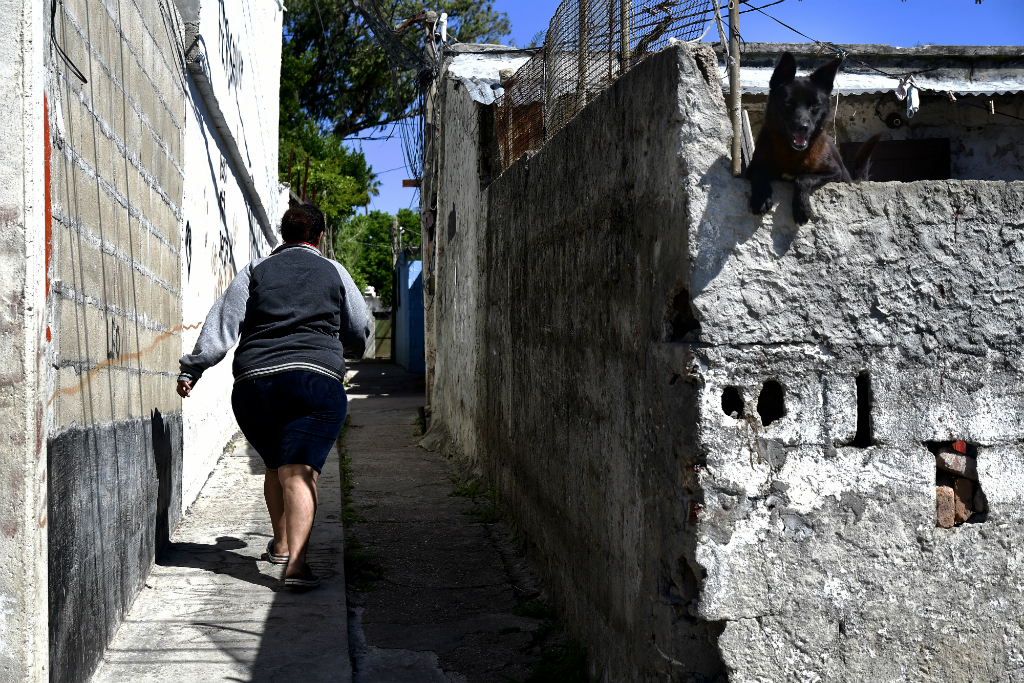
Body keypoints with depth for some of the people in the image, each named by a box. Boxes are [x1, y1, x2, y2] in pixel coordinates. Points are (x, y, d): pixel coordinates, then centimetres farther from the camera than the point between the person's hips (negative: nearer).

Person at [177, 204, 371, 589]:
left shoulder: (255, 271, 15)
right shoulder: (334, 273, 13)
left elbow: (221, 324, 4)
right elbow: (359, 333, 20)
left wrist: (192, 368, 4)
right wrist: (341, 347, 41)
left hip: (254, 381, 3)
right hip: (316, 377, -2)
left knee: (276, 465, 22)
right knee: (299, 471, -11)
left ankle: (281, 545, 36)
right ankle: (296, 561, -26)